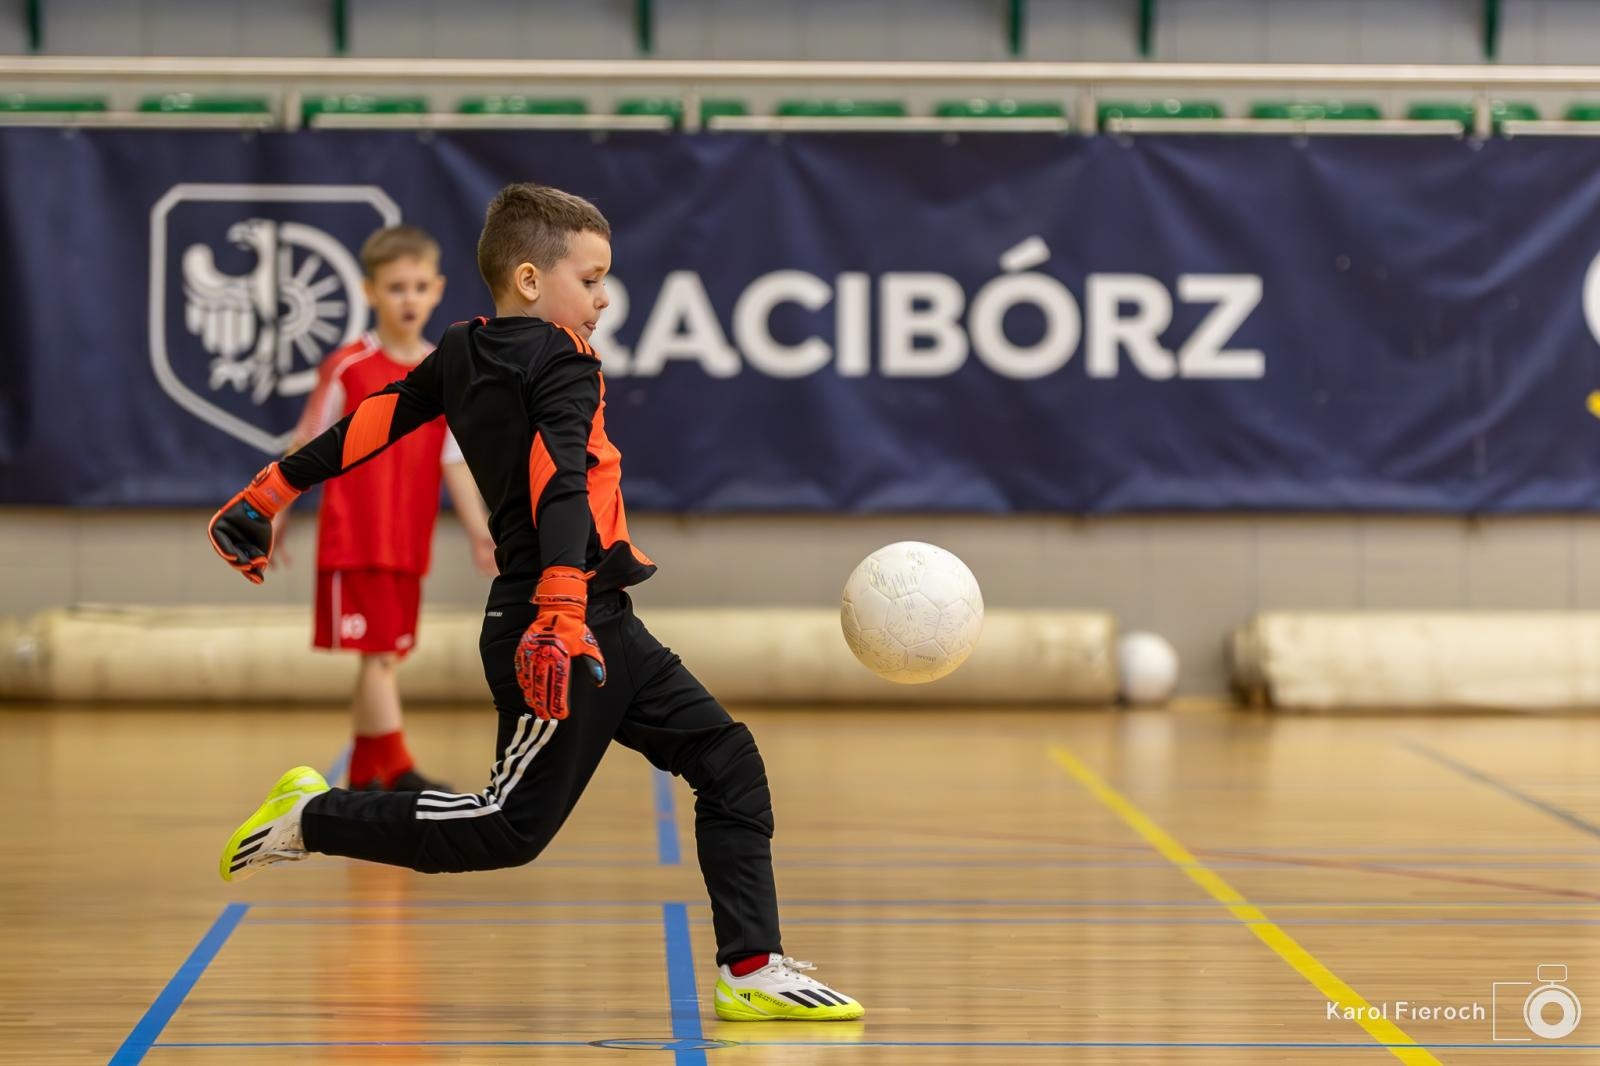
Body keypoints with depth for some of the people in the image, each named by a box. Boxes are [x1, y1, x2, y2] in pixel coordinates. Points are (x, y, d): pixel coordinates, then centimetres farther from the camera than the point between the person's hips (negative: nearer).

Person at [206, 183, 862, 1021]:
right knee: (512, 830, -2)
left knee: (728, 763, 7)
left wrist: (268, 494, 20)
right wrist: (561, 617, -39)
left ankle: (751, 970, 5)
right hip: (566, 632, -10)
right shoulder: (565, 366, -13)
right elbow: (562, 482, -27)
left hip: (602, 630, 10)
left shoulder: (460, 355, 12)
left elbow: (367, 424, 13)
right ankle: (313, 820, 7)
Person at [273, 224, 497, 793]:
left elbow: (455, 463, 5)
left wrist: (478, 531, -4)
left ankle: (363, 773, 22)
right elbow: (307, 448, 1)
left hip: (408, 545, 5)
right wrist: (278, 516, 3)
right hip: (354, 538, -5)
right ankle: (398, 770, -13)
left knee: (386, 656, 11)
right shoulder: (349, 368, -8)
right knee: (377, 652, -10)